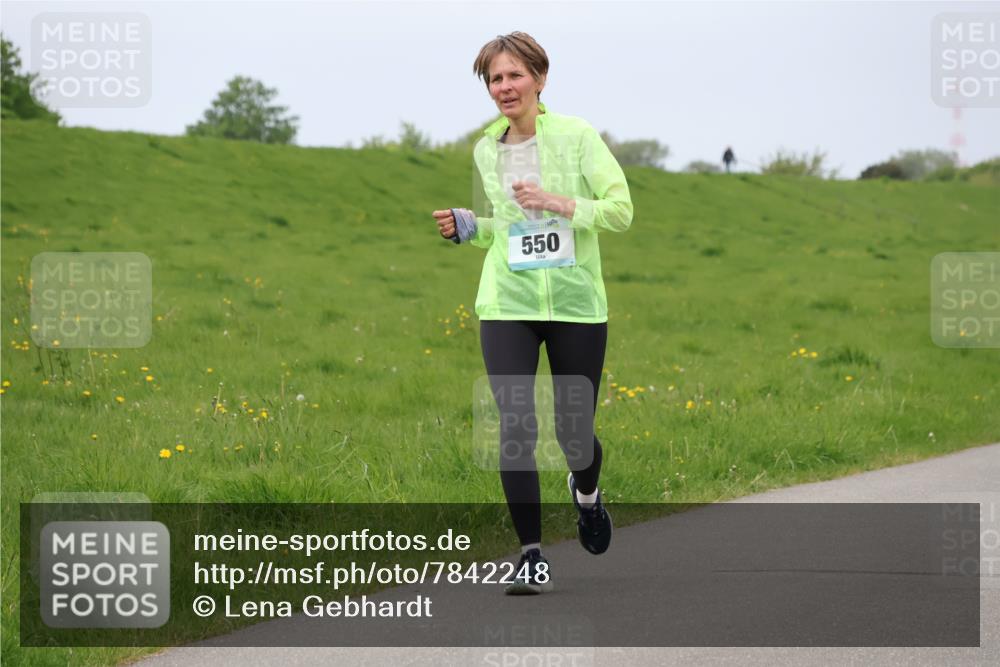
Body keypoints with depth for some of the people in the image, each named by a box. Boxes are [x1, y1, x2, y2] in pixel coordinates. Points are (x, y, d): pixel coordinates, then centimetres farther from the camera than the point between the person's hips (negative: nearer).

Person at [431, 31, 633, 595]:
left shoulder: (576, 136, -4)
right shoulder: (486, 151, 10)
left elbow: (621, 210, -7)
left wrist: (559, 203, -19)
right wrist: (468, 228, 5)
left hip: (576, 304, -2)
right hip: (508, 305, 2)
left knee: (574, 432, 5)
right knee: (516, 430, -11)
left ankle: (586, 491, 43)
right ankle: (533, 557, -3)